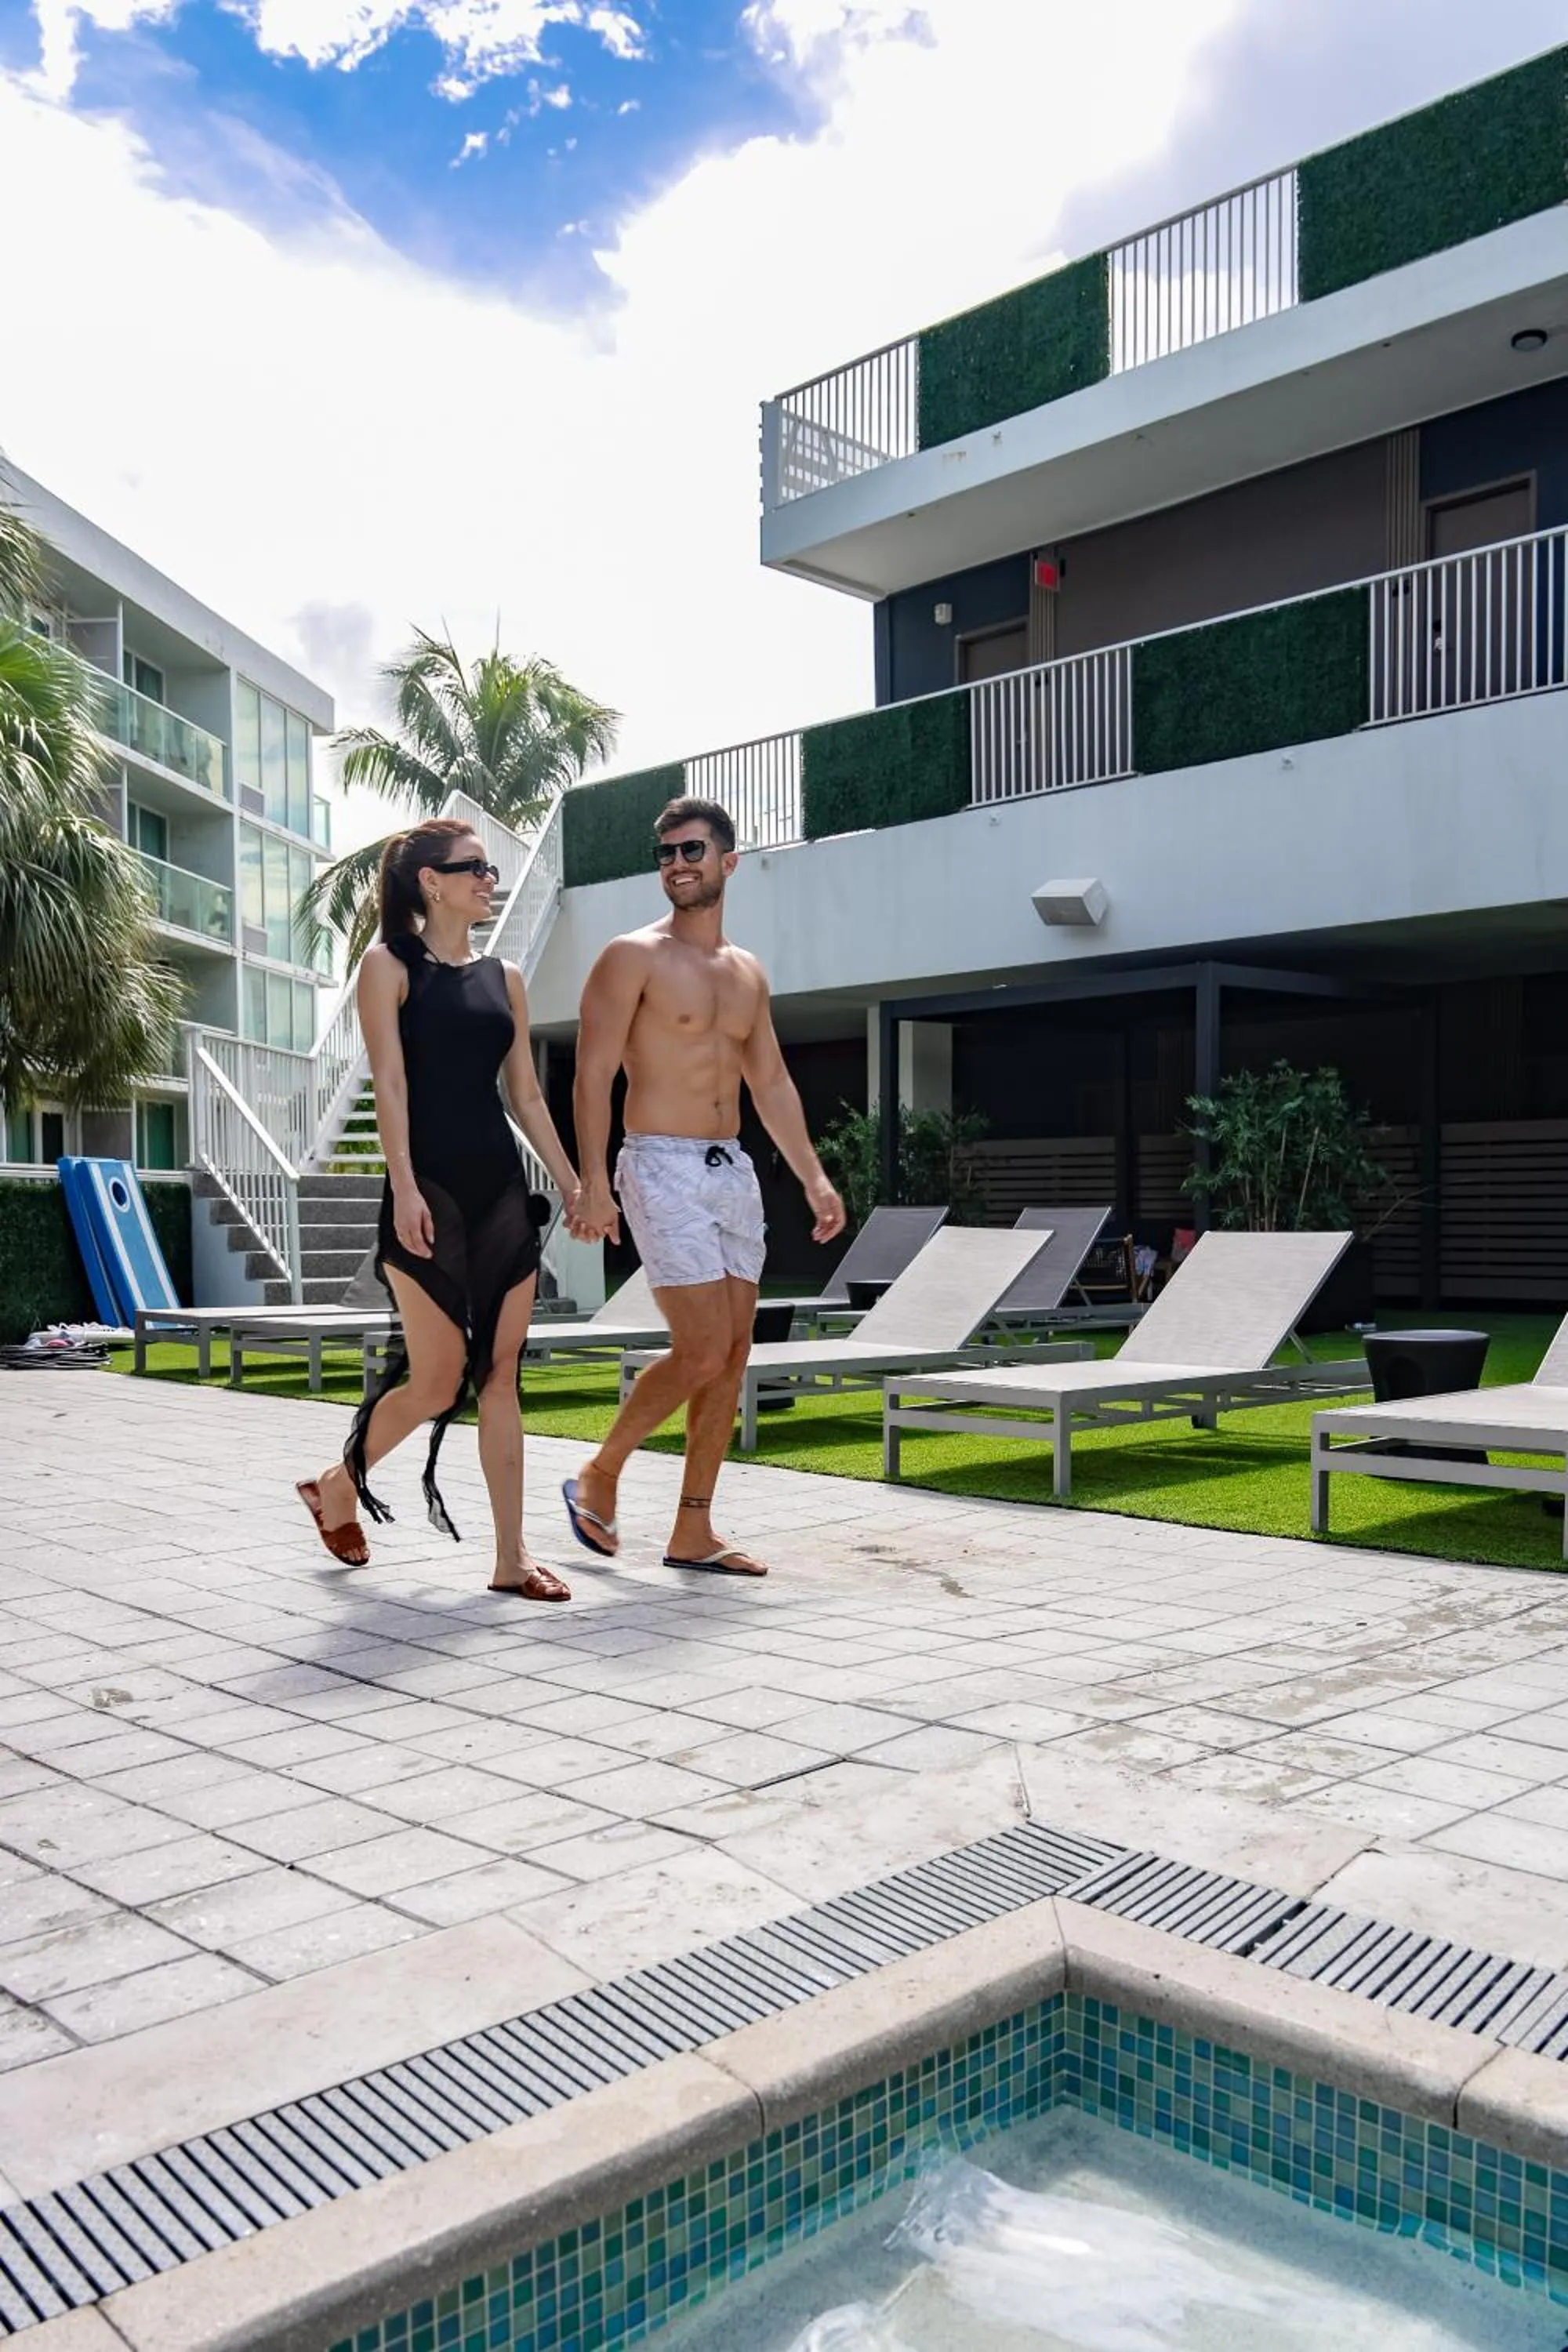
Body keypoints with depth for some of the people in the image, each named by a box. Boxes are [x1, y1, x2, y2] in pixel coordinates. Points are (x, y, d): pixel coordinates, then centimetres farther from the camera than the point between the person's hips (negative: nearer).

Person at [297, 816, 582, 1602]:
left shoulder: (504, 977, 14)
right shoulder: (390, 967, 0)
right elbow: (390, 1085, -9)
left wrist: (572, 1182, 11)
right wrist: (405, 1190, -18)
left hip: (502, 1186, 5)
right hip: (430, 1188, -5)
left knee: (500, 1376, 3)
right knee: (437, 1379, -2)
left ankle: (511, 1557, 7)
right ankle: (337, 1486, 25)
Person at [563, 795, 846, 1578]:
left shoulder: (748, 974, 15)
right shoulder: (633, 957, -5)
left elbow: (771, 1082, 19)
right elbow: (593, 1075, -11)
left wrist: (814, 1177, 12)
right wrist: (593, 1182, -21)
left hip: (733, 1169, 7)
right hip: (662, 1168, -7)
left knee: (732, 1355, 4)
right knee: (702, 1351, -12)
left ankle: (692, 1533, 12)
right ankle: (597, 1479, 10)